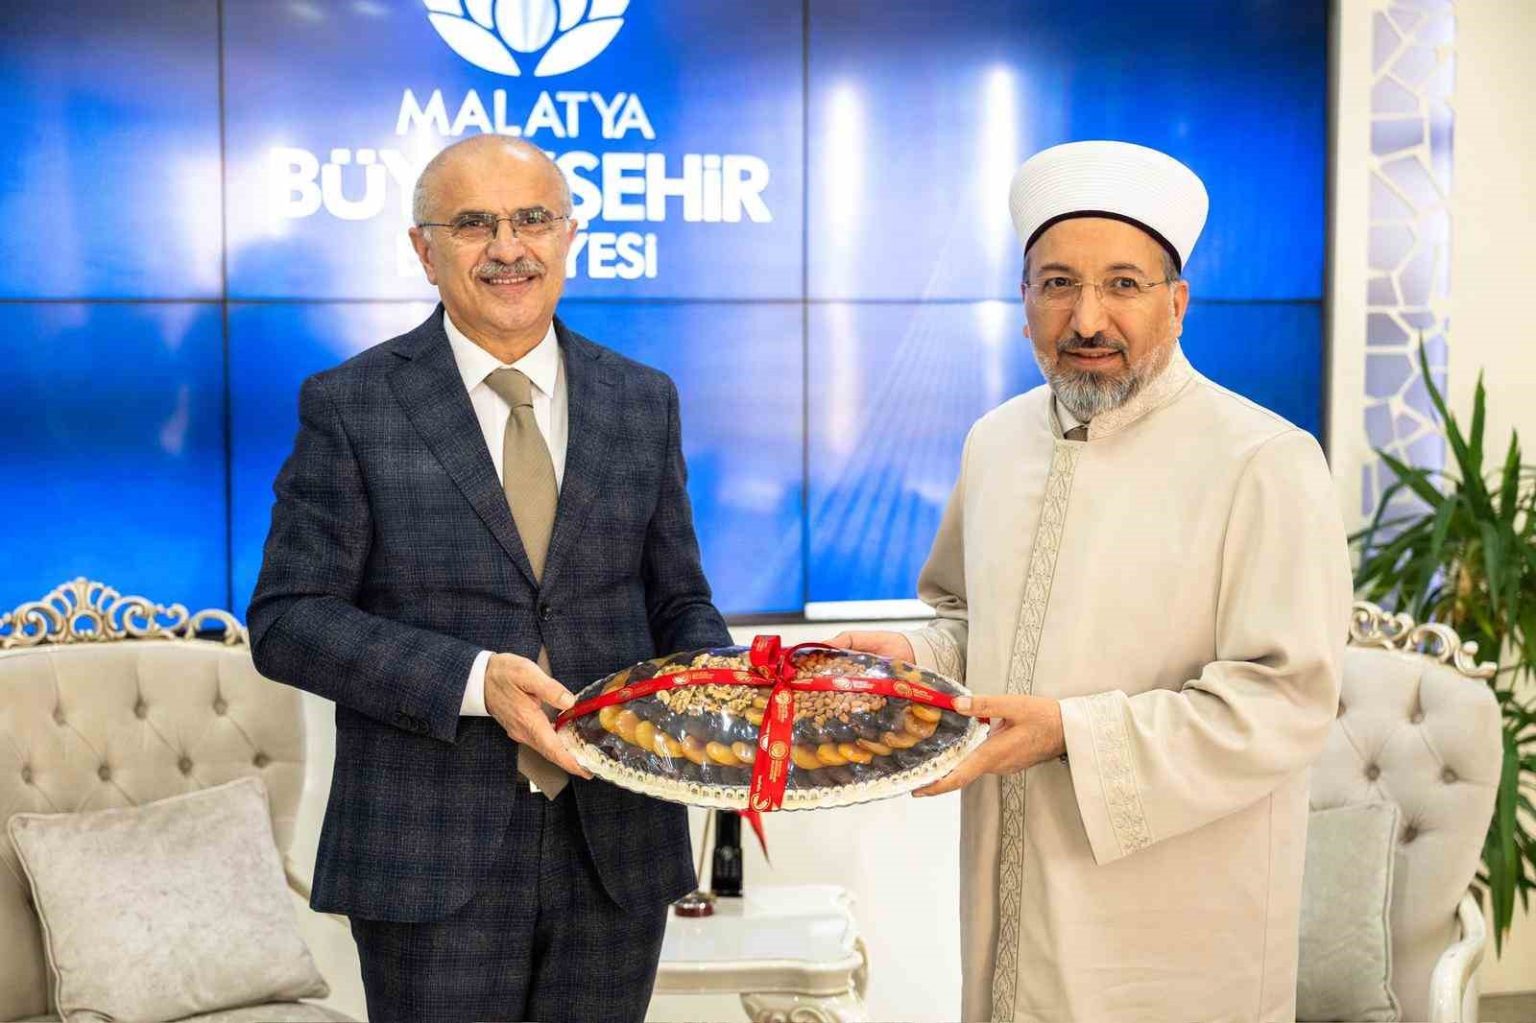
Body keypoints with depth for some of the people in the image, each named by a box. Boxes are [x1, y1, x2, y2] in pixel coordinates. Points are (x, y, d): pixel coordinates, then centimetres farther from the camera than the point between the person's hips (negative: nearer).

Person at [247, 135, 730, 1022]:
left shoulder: (644, 401, 7)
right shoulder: (351, 405, -3)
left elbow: (678, 600, 12)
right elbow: (287, 621, -7)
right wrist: (473, 680, -20)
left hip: (618, 849, 3)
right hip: (433, 855, -3)